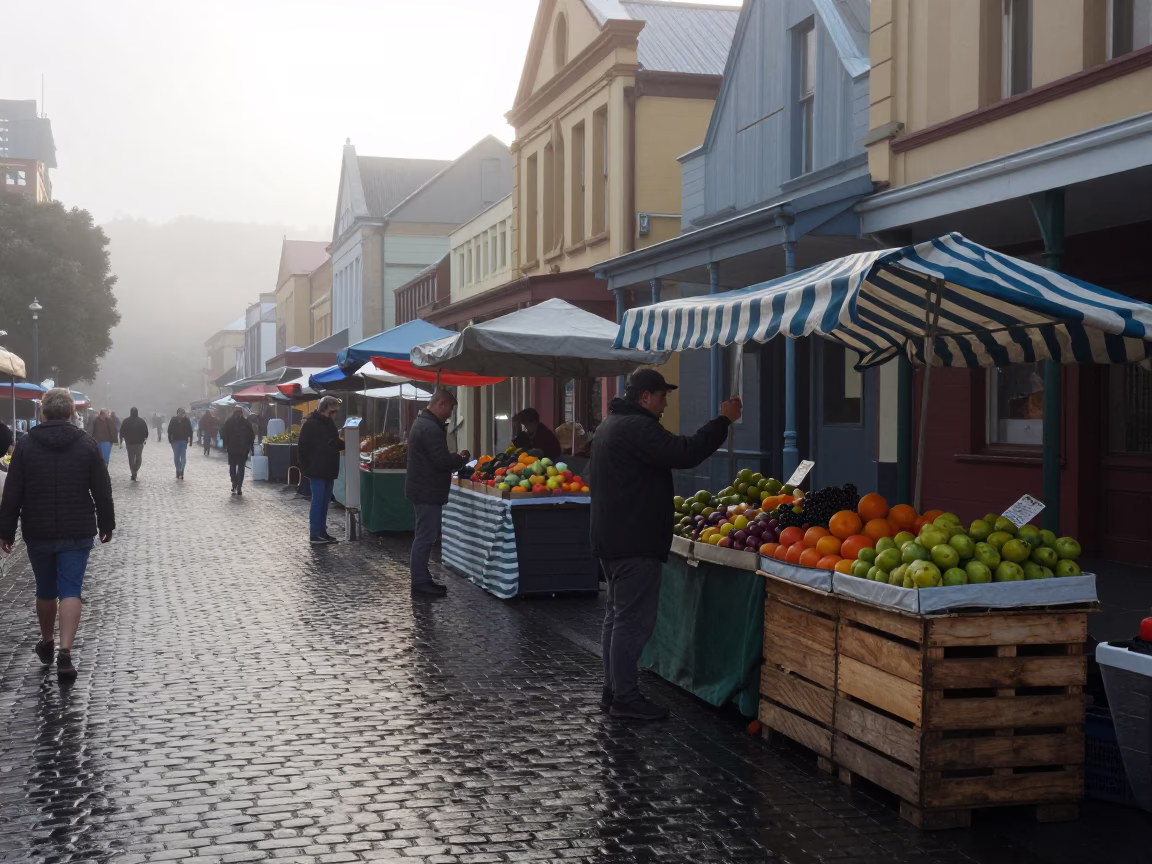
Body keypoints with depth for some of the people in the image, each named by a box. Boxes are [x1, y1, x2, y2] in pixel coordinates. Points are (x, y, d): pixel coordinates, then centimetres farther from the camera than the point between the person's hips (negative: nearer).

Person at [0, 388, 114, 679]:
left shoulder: (26, 445, -2)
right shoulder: (87, 444, -3)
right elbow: (102, 491, -1)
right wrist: (106, 524, 10)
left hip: (38, 533, 1)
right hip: (77, 532, -1)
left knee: (45, 591, 17)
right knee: (70, 591, -2)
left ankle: (46, 644, 34)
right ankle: (65, 652, -15)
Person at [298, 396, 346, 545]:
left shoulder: (329, 423, 15)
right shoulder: (311, 424, -11)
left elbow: (335, 443, 25)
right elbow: (304, 448, -13)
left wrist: (343, 443, 5)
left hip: (328, 470, 8)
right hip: (316, 470, -8)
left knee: (325, 501, 11)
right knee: (318, 501, -6)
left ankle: (322, 531, 17)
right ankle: (314, 535, -3)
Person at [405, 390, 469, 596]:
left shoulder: (423, 422, 15)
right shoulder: (431, 428, -20)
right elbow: (442, 461, -24)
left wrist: (454, 459, 10)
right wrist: (461, 458, -6)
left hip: (423, 489, 11)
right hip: (428, 491, -11)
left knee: (424, 535, 15)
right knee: (425, 536, -5)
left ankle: (421, 577, 21)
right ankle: (420, 581, 0)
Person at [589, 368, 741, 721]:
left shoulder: (611, 424, 17)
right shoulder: (637, 427, -18)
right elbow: (686, 453, -25)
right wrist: (723, 420, -17)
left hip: (611, 539, 11)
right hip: (635, 543, -11)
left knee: (618, 616, 16)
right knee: (633, 620, -6)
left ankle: (613, 690, 23)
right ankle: (625, 698, -2)